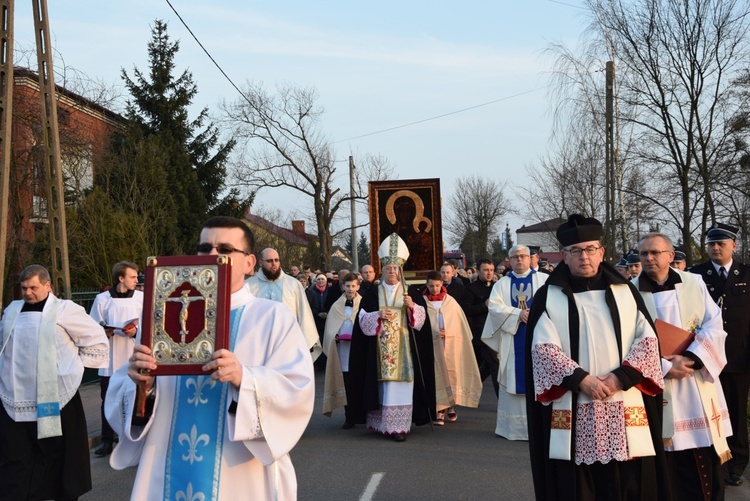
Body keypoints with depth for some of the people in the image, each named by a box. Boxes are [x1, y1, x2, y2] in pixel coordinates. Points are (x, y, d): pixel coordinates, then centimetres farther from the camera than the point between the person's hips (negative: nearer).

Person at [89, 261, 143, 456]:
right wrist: (104, 332, -14)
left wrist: (137, 331, -18)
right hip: (110, 360, 0)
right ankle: (106, 440, 18)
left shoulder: (142, 297, 0)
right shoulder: (102, 299, 1)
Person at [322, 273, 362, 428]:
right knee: (346, 385, 0)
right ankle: (349, 417, 5)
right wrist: (335, 337, -6)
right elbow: (330, 329, 13)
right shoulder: (336, 306, 12)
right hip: (342, 349, 2)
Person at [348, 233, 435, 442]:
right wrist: (378, 315, -14)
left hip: (404, 350, -1)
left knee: (400, 385, -6)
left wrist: (412, 306, -17)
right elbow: (363, 320, 3)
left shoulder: (411, 292, 6)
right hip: (379, 351, 1)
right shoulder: (372, 295, 8)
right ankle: (380, 422, 12)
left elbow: (421, 318, 1)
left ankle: (398, 425, -5)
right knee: (382, 386, 2)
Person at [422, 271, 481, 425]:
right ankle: (440, 411, -2)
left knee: (452, 374, -1)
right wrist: (434, 332, -12)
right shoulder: (422, 302, 3)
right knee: (437, 376, -4)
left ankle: (451, 406, 14)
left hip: (451, 344, 2)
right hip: (432, 345, -1)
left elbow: (461, 322, 11)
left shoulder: (451, 301, 8)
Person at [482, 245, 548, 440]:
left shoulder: (544, 280, 7)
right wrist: (518, 314, -15)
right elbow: (494, 306, -2)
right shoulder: (501, 284, 12)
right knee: (513, 380, 3)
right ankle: (513, 425, 9)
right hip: (513, 342, 2)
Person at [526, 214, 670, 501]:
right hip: (572, 412, -2)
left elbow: (647, 339, 5)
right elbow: (543, 347, -4)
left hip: (625, 407, 2)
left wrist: (620, 377, -9)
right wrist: (580, 379, -15)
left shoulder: (625, 291, 11)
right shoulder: (548, 296, 4)